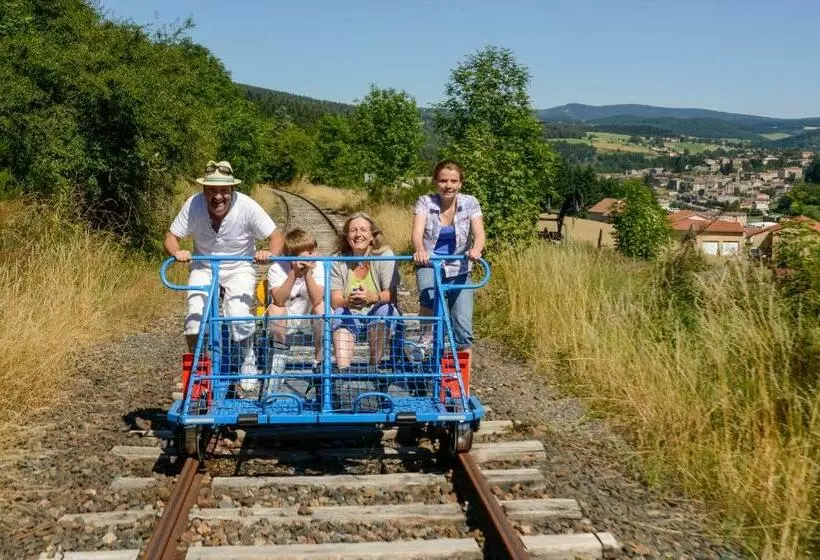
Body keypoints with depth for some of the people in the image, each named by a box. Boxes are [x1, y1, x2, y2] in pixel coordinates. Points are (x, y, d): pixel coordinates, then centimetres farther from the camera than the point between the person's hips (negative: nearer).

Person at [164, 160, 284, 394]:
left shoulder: (247, 206, -23)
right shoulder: (193, 205, -19)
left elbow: (276, 236, -16)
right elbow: (171, 236, -10)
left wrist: (269, 252, -38)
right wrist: (177, 252, -34)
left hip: (239, 268, -1)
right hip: (203, 267, 2)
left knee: (239, 316, -22)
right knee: (195, 317, -18)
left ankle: (248, 364, 9)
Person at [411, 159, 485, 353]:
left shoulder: (470, 203, -4)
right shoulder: (425, 202, -7)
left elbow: (479, 234, -17)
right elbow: (417, 232, -21)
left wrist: (476, 249, -41)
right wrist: (420, 250, -45)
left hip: (459, 270, 1)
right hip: (429, 264, -1)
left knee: (463, 326, -8)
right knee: (429, 298, -34)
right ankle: (426, 341, -10)